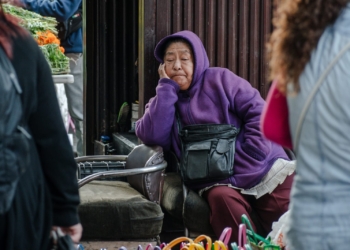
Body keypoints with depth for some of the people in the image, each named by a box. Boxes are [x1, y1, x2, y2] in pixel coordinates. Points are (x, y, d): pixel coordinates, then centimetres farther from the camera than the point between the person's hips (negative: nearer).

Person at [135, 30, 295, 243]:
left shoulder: (220, 79, 8)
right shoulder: (162, 102, 15)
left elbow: (258, 112, -2)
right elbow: (152, 137, -6)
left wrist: (247, 164, -12)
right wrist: (167, 86, -2)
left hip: (262, 170, -1)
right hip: (218, 183, 1)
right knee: (222, 198, -34)